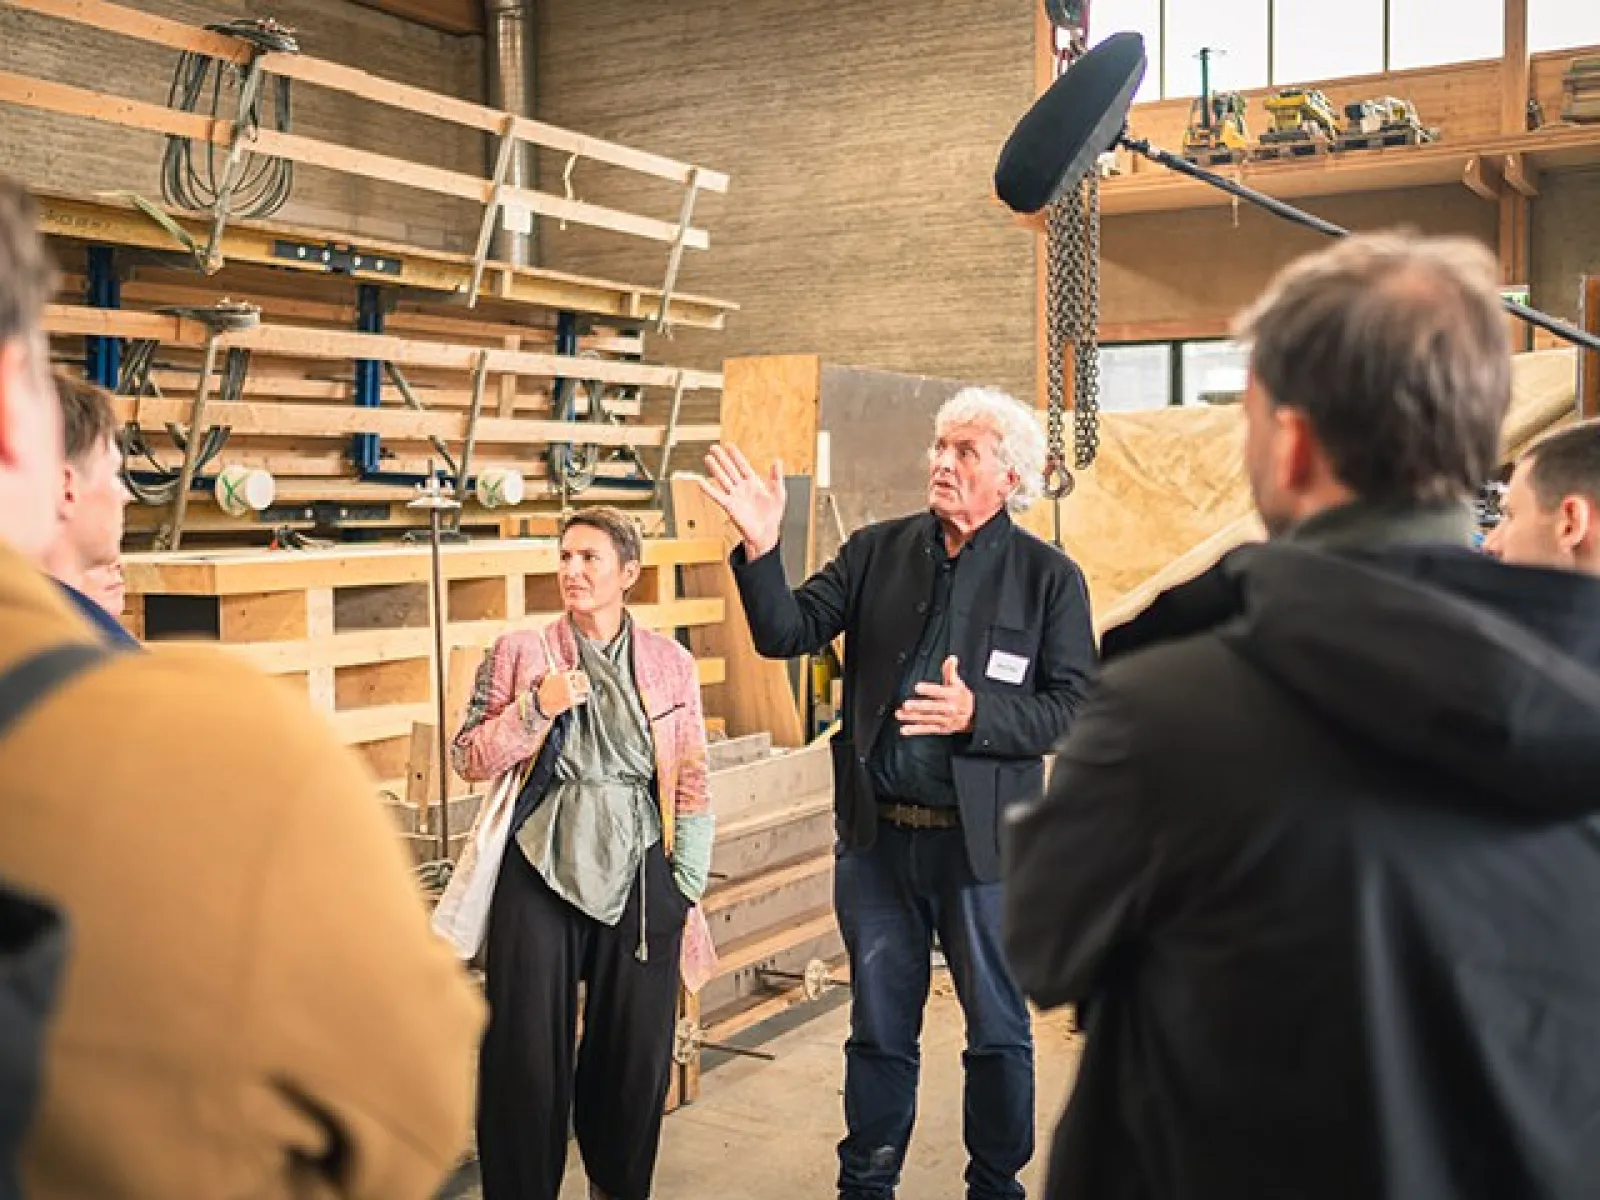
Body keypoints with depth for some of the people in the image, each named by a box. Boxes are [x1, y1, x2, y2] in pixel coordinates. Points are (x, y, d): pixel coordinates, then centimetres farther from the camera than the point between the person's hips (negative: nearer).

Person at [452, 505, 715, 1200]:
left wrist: (687, 891, 4)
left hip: (638, 875, 1)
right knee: (528, 1056, 3)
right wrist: (536, 707, -13)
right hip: (541, 874, -1)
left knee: (636, 1054, 9)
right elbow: (469, 760, 1)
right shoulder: (519, 653, 2)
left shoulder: (671, 663, 4)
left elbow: (692, 786, 6)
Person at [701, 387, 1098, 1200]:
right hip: (876, 834, 2)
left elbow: (1074, 709, -8)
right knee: (879, 1029, 16)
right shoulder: (877, 551, 3)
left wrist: (976, 715, -23)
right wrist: (761, 548, -19)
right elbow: (787, 634, -3)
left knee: (998, 1031, 14)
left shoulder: (1049, 577, -4)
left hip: (983, 842, -2)